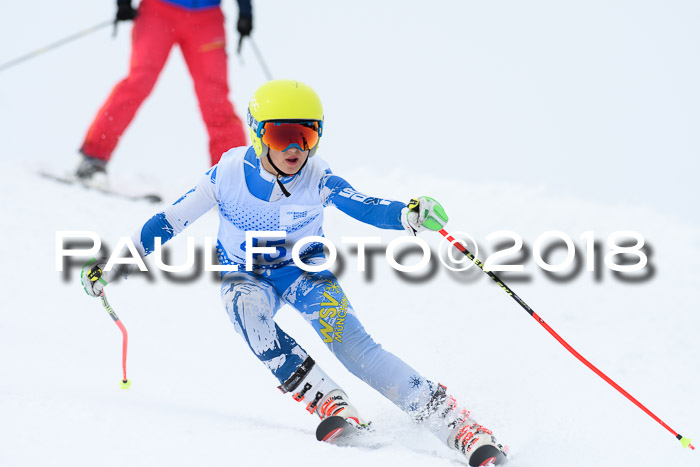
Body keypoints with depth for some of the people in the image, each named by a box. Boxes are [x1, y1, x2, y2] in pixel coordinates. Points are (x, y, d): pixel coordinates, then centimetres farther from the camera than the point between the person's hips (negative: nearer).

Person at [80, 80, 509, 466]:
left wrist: (409, 216, -51)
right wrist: (119, 264, -8)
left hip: (304, 268, -1)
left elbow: (365, 207, -30)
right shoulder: (229, 174, -17)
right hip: (248, 276, 1)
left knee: (351, 341, -24)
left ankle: (450, 420, -28)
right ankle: (327, 400, -36)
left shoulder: (317, 179, -18)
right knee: (247, 307, -36)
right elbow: (172, 219, -8)